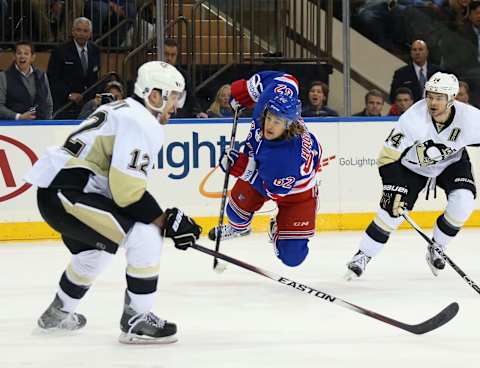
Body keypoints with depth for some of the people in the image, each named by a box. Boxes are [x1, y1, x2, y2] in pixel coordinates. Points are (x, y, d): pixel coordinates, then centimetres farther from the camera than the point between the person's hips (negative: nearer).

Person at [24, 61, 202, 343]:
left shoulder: (122, 110, 20)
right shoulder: (142, 124, -12)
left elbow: (121, 182, 23)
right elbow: (127, 191, -20)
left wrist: (166, 216, 17)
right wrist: (165, 221, -10)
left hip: (53, 191, 11)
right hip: (66, 194, -11)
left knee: (95, 249, 34)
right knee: (146, 234, -16)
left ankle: (58, 314, 51)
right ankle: (137, 320, -12)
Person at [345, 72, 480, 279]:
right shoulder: (413, 119, -34)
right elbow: (389, 156, -29)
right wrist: (393, 189, -35)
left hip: (451, 162, 2)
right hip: (412, 165, -2)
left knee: (463, 200, -22)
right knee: (392, 211, -11)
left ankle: (436, 249, 0)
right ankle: (363, 256, 8)